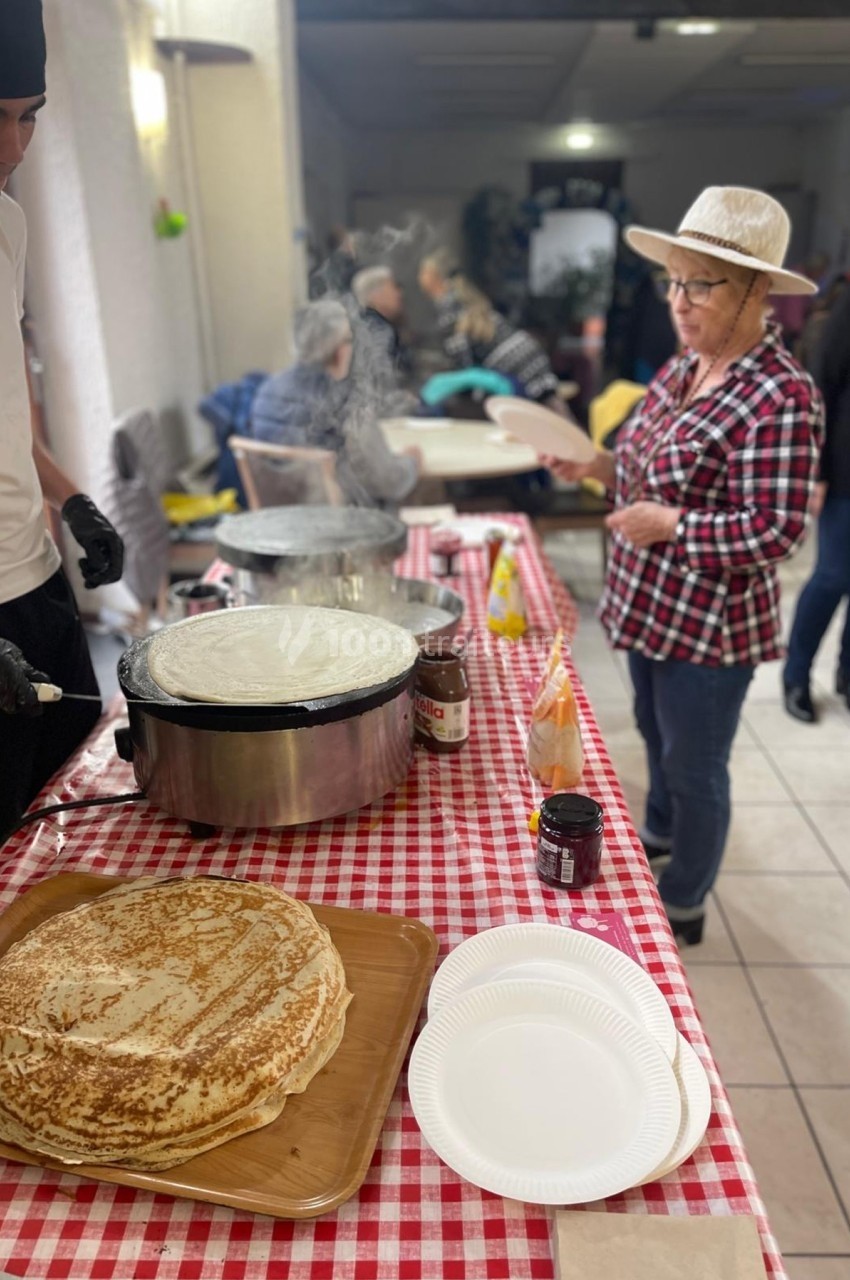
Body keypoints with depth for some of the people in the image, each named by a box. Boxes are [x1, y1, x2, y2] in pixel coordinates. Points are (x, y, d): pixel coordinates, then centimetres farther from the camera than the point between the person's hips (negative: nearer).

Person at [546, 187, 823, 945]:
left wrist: (666, 526, -23)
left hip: (709, 624, -8)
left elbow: (776, 533, -25)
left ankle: (683, 905, 33)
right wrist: (601, 465, -1)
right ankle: (661, 835, 53)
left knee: (694, 768, 10)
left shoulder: (781, 397, -23)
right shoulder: (684, 367, 3)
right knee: (657, 734, 26)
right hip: (651, 603, 8)